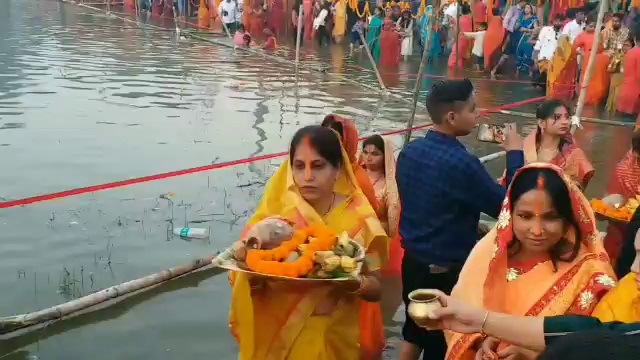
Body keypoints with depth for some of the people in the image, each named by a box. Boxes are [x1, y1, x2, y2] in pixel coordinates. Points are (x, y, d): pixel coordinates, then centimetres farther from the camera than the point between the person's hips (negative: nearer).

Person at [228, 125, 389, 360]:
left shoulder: (356, 218, -10)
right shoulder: (275, 210, -10)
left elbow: (375, 289, -7)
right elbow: (245, 279, -5)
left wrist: (352, 282, -28)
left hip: (333, 338, 0)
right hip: (278, 335, 0)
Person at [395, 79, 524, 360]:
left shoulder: (408, 151, -3)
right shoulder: (462, 162, -25)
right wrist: (515, 154, -8)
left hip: (413, 261, 7)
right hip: (448, 271, -7)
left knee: (413, 336, 25)